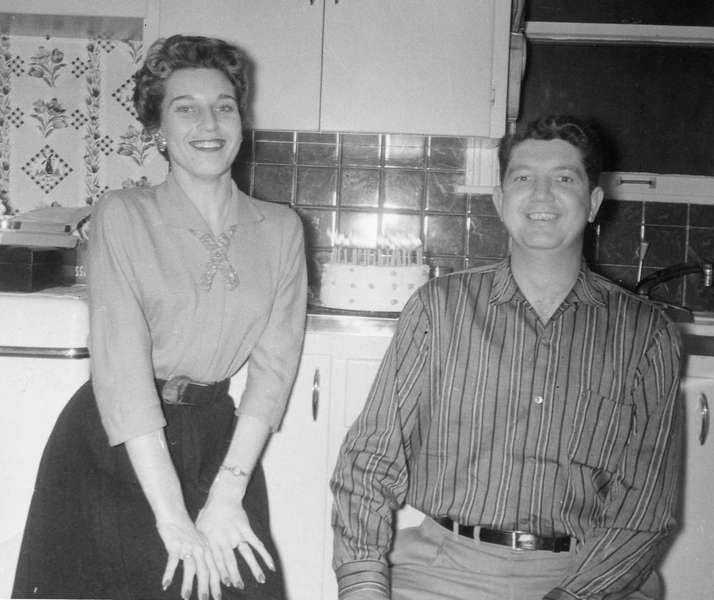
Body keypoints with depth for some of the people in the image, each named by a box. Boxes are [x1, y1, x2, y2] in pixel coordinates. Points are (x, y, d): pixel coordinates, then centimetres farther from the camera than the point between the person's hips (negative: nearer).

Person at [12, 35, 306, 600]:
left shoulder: (279, 228, 3)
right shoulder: (122, 216, -6)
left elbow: (274, 364, -3)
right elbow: (121, 366, -14)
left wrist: (226, 494, -13)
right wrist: (171, 514, -19)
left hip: (219, 438, 2)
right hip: (115, 446, -2)